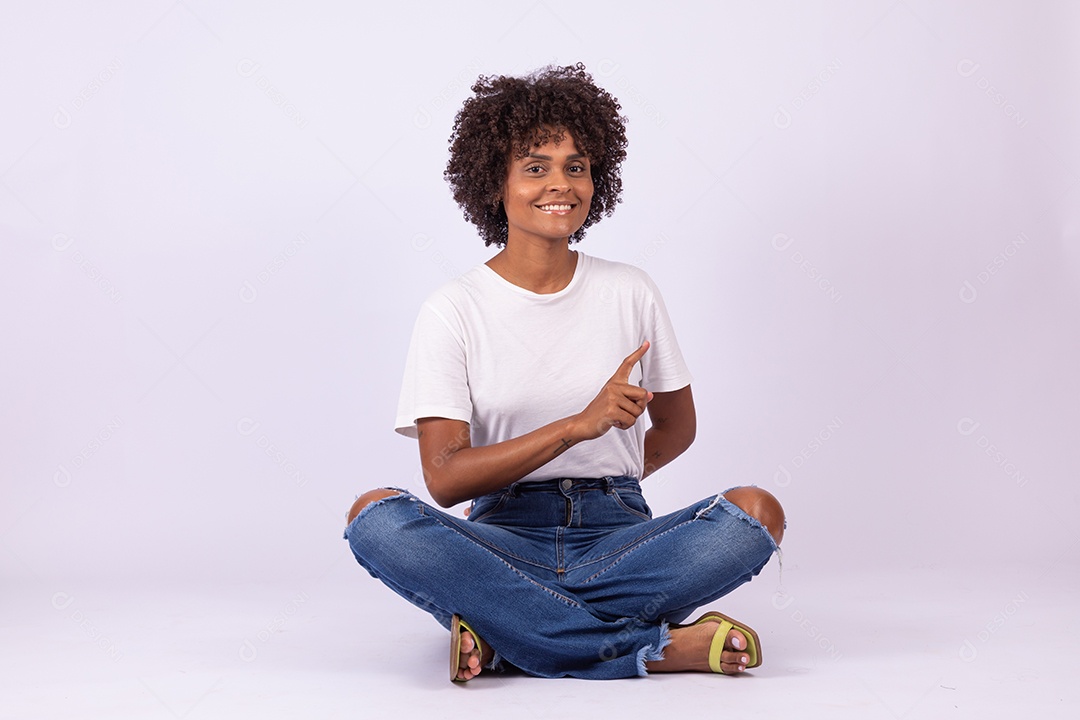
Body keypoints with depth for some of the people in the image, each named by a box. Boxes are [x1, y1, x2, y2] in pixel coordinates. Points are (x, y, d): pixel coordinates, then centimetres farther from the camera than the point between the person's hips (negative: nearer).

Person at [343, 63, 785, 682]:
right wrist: (579, 424, -21)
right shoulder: (454, 312, -1)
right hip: (503, 536, -1)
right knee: (377, 517, -31)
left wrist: (600, 491, 10)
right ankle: (658, 647, -29)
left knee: (757, 513, -26)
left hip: (616, 533, 2)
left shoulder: (630, 293, 7)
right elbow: (445, 478, -11)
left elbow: (677, 427, 20)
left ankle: (501, 634, -24)